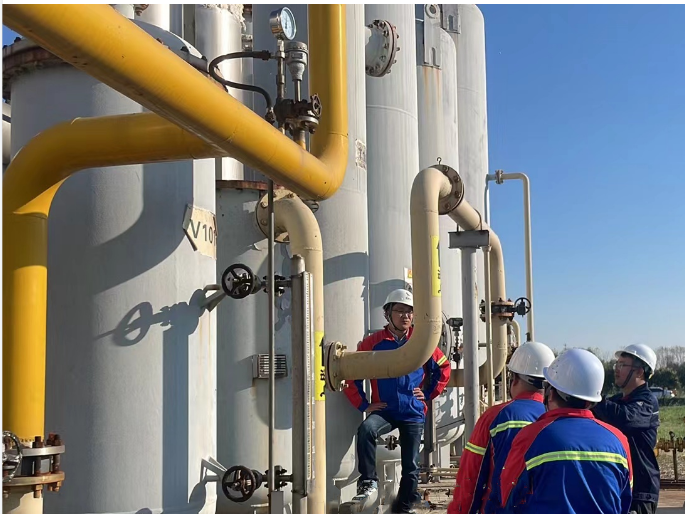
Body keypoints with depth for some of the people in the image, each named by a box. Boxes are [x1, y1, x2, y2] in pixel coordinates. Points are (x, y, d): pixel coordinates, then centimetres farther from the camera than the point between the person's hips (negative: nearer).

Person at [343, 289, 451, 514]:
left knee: (411, 466, 4)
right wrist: (364, 405, -4)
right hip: (384, 411, -1)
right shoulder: (373, 342, -4)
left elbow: (443, 368, 13)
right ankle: (368, 483, -22)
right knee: (366, 429, -33)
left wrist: (428, 393, 6)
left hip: (413, 413, 2)